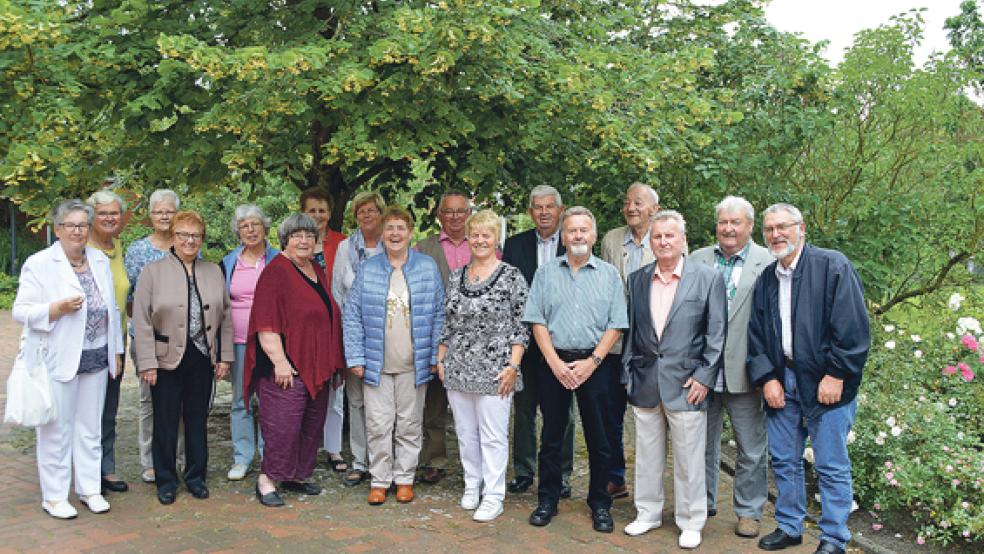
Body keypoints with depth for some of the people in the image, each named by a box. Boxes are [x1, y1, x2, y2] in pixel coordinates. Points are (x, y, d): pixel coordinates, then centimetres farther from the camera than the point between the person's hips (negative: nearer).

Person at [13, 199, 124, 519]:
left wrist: (116, 351, 14)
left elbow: (112, 310, 15)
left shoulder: (101, 261, 11)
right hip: (58, 361, -5)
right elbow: (21, 312, -7)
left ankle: (89, 489, 23)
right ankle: (54, 496, 13)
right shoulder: (39, 264, -5)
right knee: (57, 429, 1)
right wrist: (59, 308, -22)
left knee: (90, 428, 11)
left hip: (96, 360, 5)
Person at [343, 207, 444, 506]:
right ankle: (379, 480, 18)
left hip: (414, 365, 0)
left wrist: (435, 356, -1)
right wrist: (355, 358, -5)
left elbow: (438, 314, 4)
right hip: (377, 364, 0)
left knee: (409, 425, 10)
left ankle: (405, 478, 23)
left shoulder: (427, 267, 2)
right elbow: (352, 316, 2)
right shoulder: (368, 270, 2)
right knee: (378, 425, 4)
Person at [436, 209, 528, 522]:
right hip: (457, 369, 5)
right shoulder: (456, 276, 10)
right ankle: (472, 487, 28)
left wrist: (513, 366, -12)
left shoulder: (511, 276, -5)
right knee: (465, 432, 13)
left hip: (494, 371, -5)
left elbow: (521, 326, -6)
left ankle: (493, 497, 11)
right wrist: (440, 360, 10)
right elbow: (446, 323, 15)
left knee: (493, 435, 0)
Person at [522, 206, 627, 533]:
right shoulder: (546, 273, 6)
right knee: (551, 436, 7)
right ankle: (547, 501, 19)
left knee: (599, 438, 5)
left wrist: (591, 362, -9)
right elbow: (537, 321, 1)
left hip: (595, 364, 0)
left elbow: (616, 325, 0)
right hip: (554, 363, 1)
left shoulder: (609, 274, 4)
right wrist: (555, 362, -8)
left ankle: (600, 504, 17)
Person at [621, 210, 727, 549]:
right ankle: (648, 513, 29)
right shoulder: (637, 280, 8)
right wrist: (627, 374, 7)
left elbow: (717, 333, -3)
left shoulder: (708, 278, -2)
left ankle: (691, 523, 19)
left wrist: (704, 377, -9)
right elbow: (630, 330, 11)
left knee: (689, 460, 4)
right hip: (644, 382, 4)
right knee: (647, 455, 13)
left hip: (686, 383, -3)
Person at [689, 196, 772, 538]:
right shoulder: (697, 260, 5)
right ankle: (703, 502, 34)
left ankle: (749, 511, 24)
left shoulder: (767, 263, -5)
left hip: (742, 372, -3)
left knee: (751, 449, 8)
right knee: (702, 442, 17)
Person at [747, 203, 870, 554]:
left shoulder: (833, 266, -6)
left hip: (826, 383, -6)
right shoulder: (765, 279, 11)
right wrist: (766, 378, 1)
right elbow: (756, 335, 12)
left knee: (832, 466, 2)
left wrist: (836, 375, -15)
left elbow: (853, 327, -12)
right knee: (784, 460, 13)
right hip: (782, 382, 6)